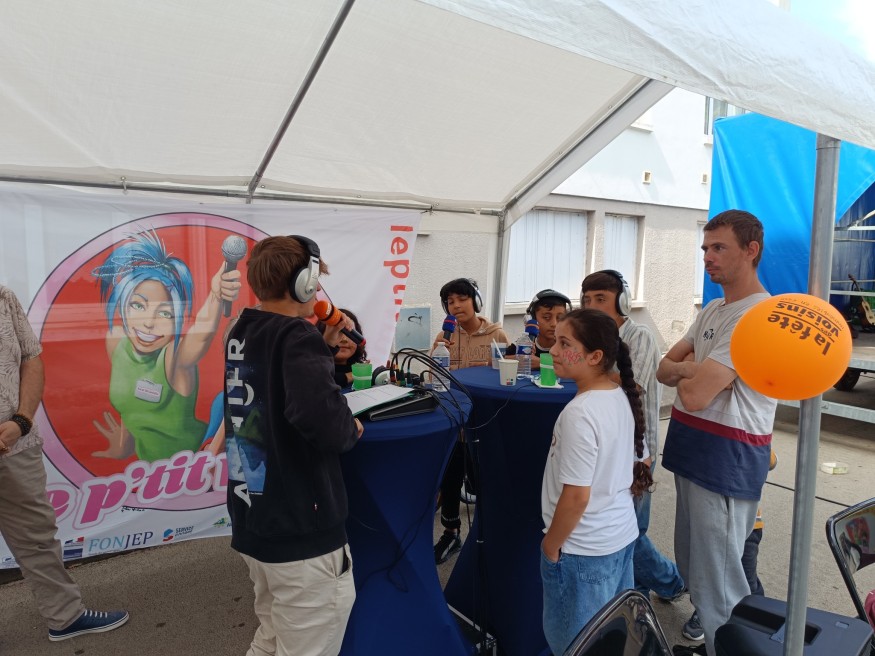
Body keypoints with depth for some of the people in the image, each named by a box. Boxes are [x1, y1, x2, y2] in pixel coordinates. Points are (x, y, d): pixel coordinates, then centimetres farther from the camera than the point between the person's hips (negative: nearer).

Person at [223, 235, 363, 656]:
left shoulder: (243, 333, 6)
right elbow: (319, 414, -36)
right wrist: (350, 430, -16)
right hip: (301, 532, -9)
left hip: (252, 525, 9)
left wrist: (323, 348, 9)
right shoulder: (296, 336, -20)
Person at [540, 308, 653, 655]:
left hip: (584, 550, -9)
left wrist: (550, 547, -12)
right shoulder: (624, 398, 0)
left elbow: (576, 497, -25)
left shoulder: (579, 412, -27)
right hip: (623, 535, 9)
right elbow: (640, 463, 12)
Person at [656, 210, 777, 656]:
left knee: (716, 580, 1)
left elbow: (693, 396, -25)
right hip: (694, 450, 10)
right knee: (693, 566, 22)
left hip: (727, 457, -10)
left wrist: (687, 372, -3)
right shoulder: (713, 309, 12)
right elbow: (665, 370, 11)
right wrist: (691, 369, -10)